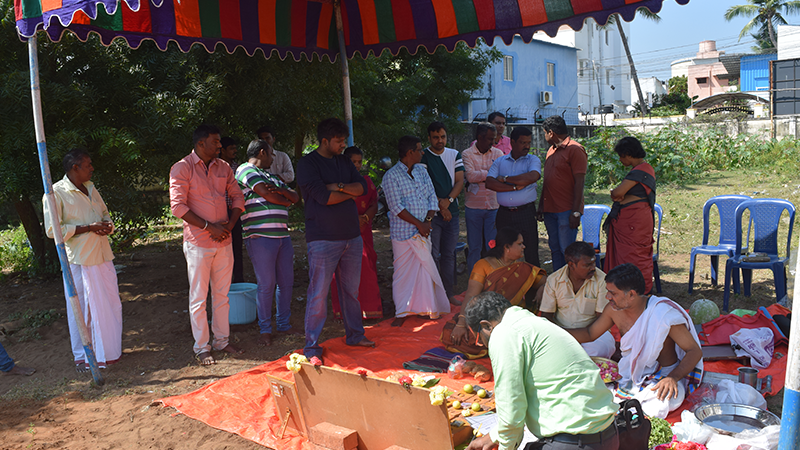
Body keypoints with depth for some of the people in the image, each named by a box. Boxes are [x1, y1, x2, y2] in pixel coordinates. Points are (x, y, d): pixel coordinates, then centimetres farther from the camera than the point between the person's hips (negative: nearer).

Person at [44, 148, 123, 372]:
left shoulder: (90, 188, 13)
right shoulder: (56, 193, -10)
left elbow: (105, 213, 24)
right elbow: (52, 230, -15)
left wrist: (107, 225, 0)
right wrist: (88, 228, -19)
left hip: (102, 255, 7)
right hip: (79, 260, -7)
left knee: (111, 303, 12)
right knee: (81, 309, 2)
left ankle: (110, 350, 29)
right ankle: (83, 357, 17)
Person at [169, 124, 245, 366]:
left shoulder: (224, 168, 9)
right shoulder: (182, 169, -7)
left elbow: (237, 197, 13)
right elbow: (177, 206, -14)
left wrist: (230, 223, -5)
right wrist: (209, 227, -18)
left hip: (224, 242, 5)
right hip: (198, 243, -5)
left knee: (222, 294, 13)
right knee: (199, 298, 3)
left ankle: (222, 340, 26)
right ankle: (201, 347, 14)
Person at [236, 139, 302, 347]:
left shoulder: (271, 176, 24)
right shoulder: (245, 170, -1)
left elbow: (295, 197, 18)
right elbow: (266, 193, -13)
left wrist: (282, 191, -4)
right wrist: (286, 201, 5)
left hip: (283, 236, 8)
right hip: (260, 237, -8)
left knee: (286, 282, 9)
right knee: (266, 285, -3)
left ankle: (284, 324, 22)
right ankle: (265, 329, 9)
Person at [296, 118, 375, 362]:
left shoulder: (344, 161, 13)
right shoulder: (307, 163, -7)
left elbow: (362, 187, 3)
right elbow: (323, 197, -19)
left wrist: (339, 186, -13)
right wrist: (350, 193, -4)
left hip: (352, 236, 6)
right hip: (323, 239, -6)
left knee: (351, 290, 15)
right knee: (318, 294, -3)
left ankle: (355, 335, 30)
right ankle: (312, 347, 6)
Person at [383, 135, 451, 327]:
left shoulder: (422, 171, 10)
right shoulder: (391, 176, -9)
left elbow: (432, 198, 9)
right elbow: (396, 207, -14)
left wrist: (428, 221, -7)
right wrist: (419, 224, -15)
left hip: (423, 231, 5)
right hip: (403, 232, -5)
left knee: (425, 270, 10)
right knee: (403, 272, 2)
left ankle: (427, 308, 22)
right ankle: (401, 313, 14)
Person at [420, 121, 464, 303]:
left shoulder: (455, 155, 11)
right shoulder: (423, 157, -2)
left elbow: (460, 181, 4)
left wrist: (448, 200, -11)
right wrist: (439, 206, -12)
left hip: (452, 211, 4)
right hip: (431, 212, -4)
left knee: (449, 254, 9)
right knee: (432, 255, -4)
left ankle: (449, 293, 17)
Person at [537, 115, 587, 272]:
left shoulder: (575, 150, -9)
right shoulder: (551, 150, 18)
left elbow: (579, 182, -14)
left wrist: (576, 212, -19)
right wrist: (541, 206, 16)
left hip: (567, 211, -8)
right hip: (550, 210, 8)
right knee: (555, 250, 12)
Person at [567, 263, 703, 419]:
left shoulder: (664, 314, -23)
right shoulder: (614, 309, -5)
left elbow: (695, 351, -17)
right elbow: (590, 333, 12)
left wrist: (673, 377, -34)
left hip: (664, 375, -5)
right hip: (630, 371, 6)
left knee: (659, 405, -39)